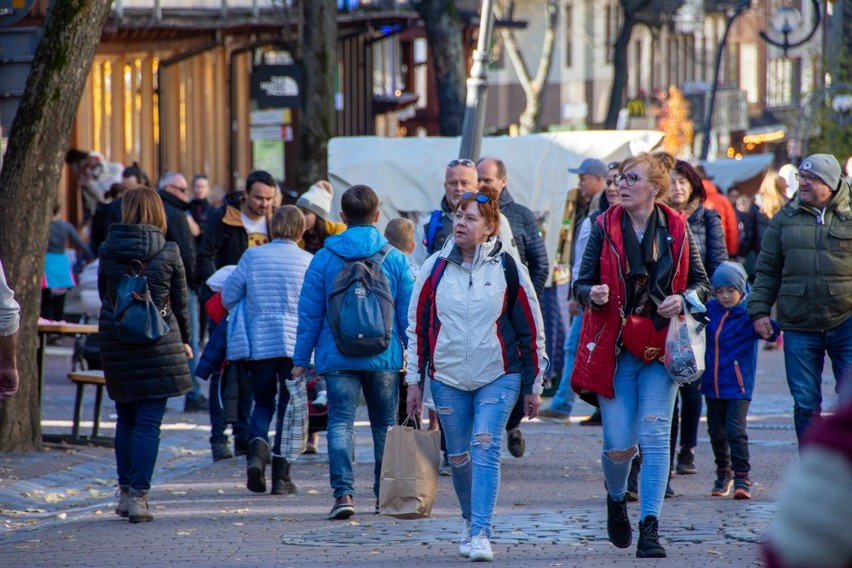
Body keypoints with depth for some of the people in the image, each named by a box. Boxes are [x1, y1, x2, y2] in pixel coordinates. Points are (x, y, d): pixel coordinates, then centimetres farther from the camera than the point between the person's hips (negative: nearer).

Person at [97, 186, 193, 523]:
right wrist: (184, 341, 16)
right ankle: (138, 496, -6)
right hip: (158, 343, -3)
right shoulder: (169, 252, -5)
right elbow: (180, 303, 2)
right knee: (149, 423, -1)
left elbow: (103, 296, 9)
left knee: (125, 420, 16)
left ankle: (125, 491, 20)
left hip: (115, 341, 3)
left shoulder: (108, 250, -1)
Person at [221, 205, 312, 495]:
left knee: (263, 403, 16)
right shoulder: (309, 262, -2)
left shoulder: (252, 256, 1)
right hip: (296, 344, -1)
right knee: (289, 408, 9)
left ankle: (256, 450, -12)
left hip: (259, 343, 1)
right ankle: (281, 476, 6)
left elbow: (229, 297, 4)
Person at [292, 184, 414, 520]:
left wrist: (301, 359, 7)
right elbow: (408, 313, 2)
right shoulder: (395, 259, 0)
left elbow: (309, 313, 1)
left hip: (337, 355, -1)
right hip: (384, 355, 1)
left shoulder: (325, 257, -1)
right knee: (385, 424, 14)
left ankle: (343, 492, -17)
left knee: (340, 423, -2)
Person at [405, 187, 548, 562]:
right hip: (448, 379, 3)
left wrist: (533, 386, 2)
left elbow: (530, 330, 3)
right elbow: (417, 326, 8)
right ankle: (471, 521, 31)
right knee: (458, 457, 9)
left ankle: (481, 534, -18)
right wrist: (414, 381, 5)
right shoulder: (435, 267, 3)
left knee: (485, 450, -16)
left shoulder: (507, 269, -2)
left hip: (499, 377, -3)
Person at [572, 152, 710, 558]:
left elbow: (701, 282, 10)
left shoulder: (675, 229, 1)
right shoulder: (605, 227, 0)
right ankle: (616, 499, 32)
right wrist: (593, 293, -21)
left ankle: (650, 529, -7)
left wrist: (683, 299, -11)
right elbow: (581, 284, 2)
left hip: (661, 346, 0)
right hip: (614, 347, 0)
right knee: (619, 445, -1)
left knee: (655, 435, -9)